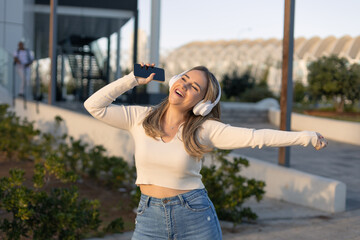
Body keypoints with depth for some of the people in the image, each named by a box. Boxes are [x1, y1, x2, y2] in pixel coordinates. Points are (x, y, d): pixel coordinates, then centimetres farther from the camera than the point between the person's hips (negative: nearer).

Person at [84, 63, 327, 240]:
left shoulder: (205, 129, -7)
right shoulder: (141, 118, 0)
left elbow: (255, 136, -13)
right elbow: (94, 105, -2)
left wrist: (305, 136, -18)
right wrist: (134, 79, -5)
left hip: (195, 217, -1)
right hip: (150, 217, 2)